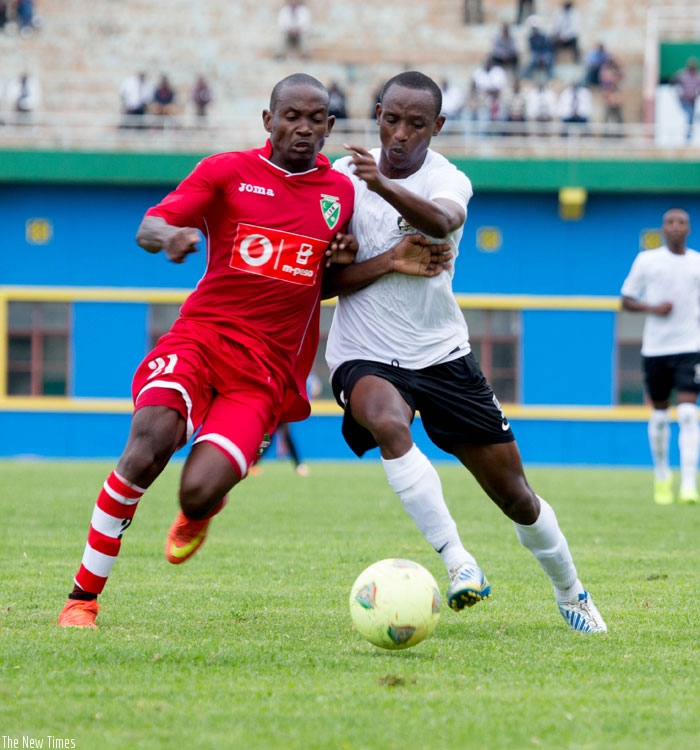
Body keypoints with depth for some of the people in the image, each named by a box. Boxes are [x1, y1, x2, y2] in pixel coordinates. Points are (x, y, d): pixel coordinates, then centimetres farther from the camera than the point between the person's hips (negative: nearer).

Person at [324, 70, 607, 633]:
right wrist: (389, 261, -19)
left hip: (442, 354, 1)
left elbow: (441, 220, -34)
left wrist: (384, 187, -54)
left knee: (515, 495, 5)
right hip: (365, 356, -1)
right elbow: (322, 280, -3)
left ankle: (570, 593, 30)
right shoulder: (343, 177, -4)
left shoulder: (448, 181, -8)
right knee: (389, 423, -38)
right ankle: (457, 561, -35)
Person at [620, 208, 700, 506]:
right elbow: (627, 300, 5)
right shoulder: (646, 260, 2)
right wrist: (653, 308, -12)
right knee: (659, 413, 9)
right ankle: (662, 478, 26)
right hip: (655, 347, 1)